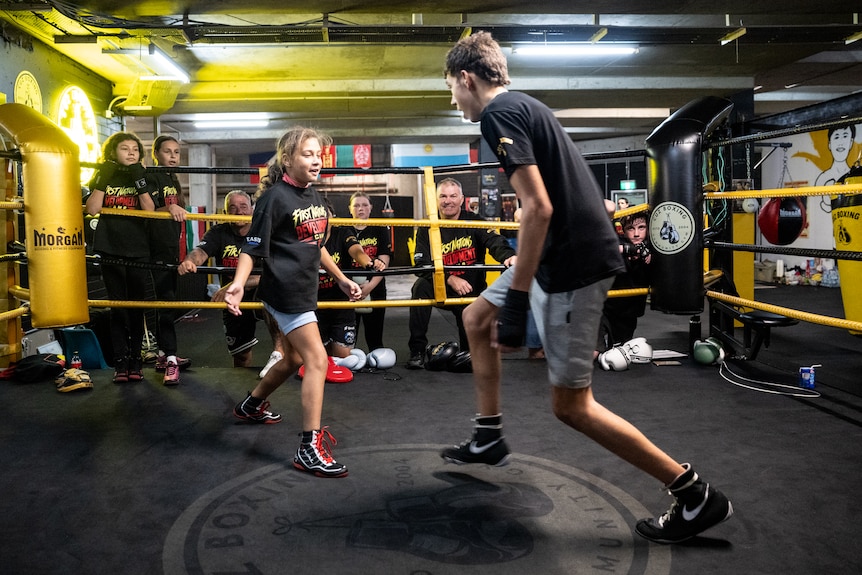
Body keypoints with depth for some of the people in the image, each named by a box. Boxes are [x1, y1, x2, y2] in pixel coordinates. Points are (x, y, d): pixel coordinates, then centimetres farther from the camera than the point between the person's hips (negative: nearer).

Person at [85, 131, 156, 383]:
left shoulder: (143, 176, 6)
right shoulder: (103, 177, 7)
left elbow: (150, 210, -8)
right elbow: (92, 209, -8)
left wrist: (140, 183, -17)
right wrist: (103, 180, -11)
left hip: (138, 250, 0)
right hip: (110, 249, 0)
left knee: (136, 306, 4)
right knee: (117, 306, 2)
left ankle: (135, 358, 13)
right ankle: (120, 360, 6)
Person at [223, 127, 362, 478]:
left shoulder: (314, 198, 11)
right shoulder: (275, 197, -13)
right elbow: (252, 247, -16)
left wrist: (342, 279, 24)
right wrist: (239, 283, -30)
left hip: (304, 290, 9)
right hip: (284, 291, -9)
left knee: (294, 360, 21)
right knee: (317, 359, -14)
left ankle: (252, 406, 46)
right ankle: (310, 448, -9)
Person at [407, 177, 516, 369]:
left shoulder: (474, 222, -4)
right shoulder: (427, 229, -4)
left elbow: (494, 241, -23)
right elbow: (422, 263, -17)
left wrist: (508, 256, -48)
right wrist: (450, 279, -33)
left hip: (472, 291, 0)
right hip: (440, 289, 0)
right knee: (421, 286, -32)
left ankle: (468, 353, 37)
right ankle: (417, 351, -25)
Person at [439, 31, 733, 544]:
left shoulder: (499, 113, -12)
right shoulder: (524, 107, 17)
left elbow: (538, 208, -22)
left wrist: (516, 303, -21)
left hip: (574, 262, -10)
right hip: (564, 252, 10)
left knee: (571, 405, -2)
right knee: (477, 319, 21)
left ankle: (696, 495, 8)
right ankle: (489, 439, 32)